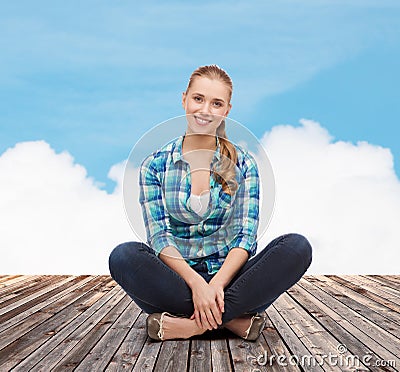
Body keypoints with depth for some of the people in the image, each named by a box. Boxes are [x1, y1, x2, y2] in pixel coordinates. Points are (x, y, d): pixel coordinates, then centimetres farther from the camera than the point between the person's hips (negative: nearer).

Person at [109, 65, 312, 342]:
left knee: (297, 247, -24)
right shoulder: (155, 165, 4)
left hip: (228, 275, 1)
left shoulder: (242, 164, 6)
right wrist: (195, 282, -23)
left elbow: (245, 235, -3)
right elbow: (159, 236, -5)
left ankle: (188, 324, -27)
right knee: (124, 256, -30)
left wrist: (217, 283, -22)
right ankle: (232, 318, -25)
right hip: (178, 276, -1)